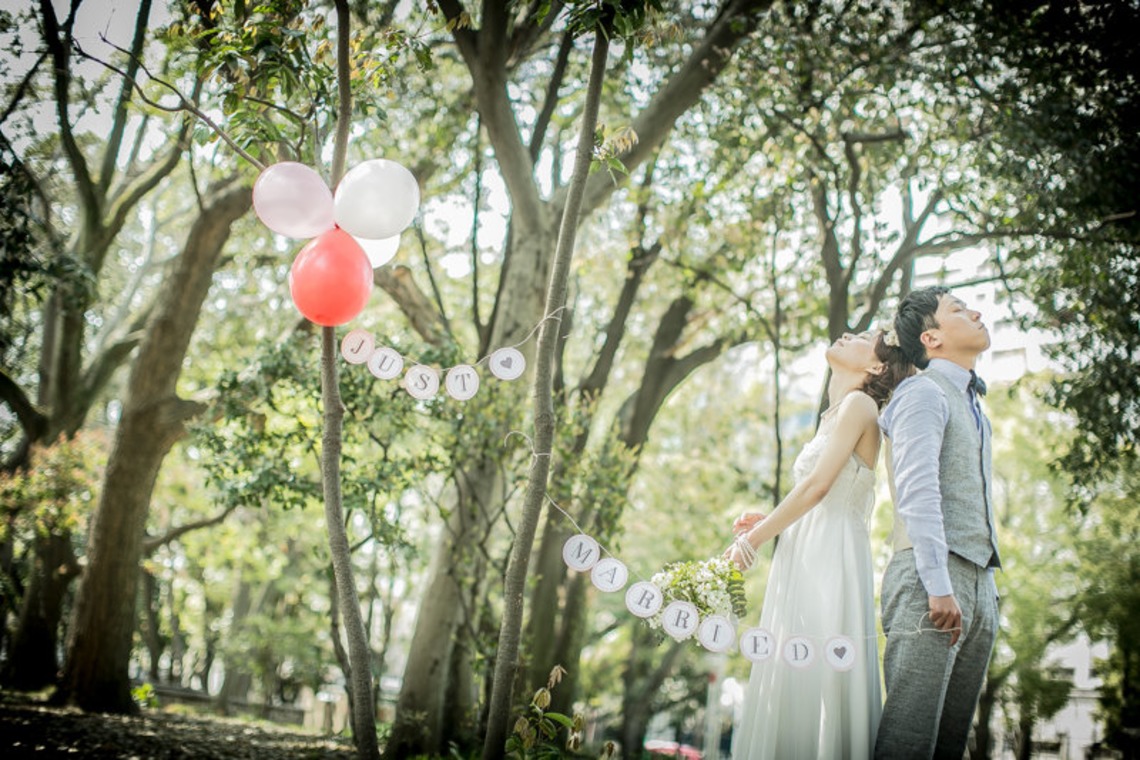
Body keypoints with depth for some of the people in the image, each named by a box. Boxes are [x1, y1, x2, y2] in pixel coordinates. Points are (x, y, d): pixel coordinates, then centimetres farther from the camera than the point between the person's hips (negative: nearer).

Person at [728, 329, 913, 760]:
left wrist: (757, 537, -7)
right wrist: (766, 523, 10)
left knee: (817, 681, -11)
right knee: (794, 685, 5)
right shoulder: (834, 415, 22)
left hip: (831, 559, -9)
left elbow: (817, 485, -13)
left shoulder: (859, 403, -4)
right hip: (806, 560, 9)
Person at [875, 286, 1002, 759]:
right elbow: (918, 493, -14)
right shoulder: (924, 393, -4)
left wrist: (983, 587, 14)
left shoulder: (969, 401, 24)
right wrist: (939, 587, -21)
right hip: (931, 578, -9)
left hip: (977, 579, 9)